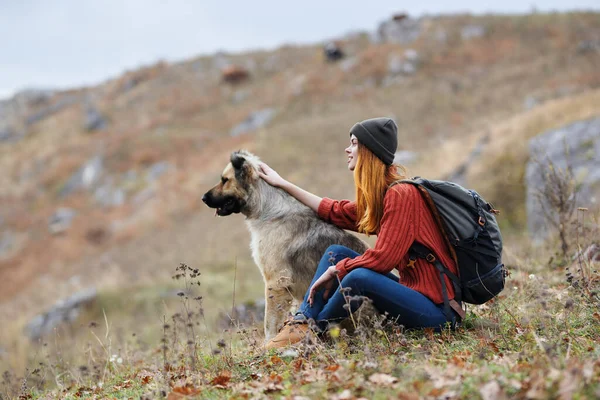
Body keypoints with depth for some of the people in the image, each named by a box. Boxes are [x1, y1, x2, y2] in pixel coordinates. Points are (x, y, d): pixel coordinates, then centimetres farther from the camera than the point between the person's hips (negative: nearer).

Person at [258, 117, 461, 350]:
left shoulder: (401, 194, -18)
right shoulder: (380, 195, 11)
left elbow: (382, 258, -22)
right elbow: (337, 212, 22)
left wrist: (335, 271, -9)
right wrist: (283, 184, 28)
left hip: (436, 309, -10)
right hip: (411, 289, 10)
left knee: (359, 277, -31)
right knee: (336, 252, 5)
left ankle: (315, 331, -5)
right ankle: (300, 325, -6)